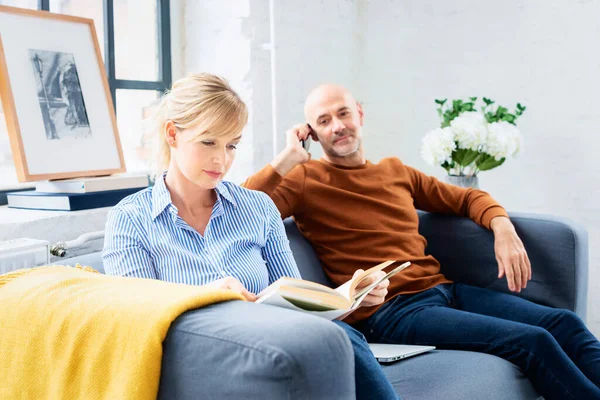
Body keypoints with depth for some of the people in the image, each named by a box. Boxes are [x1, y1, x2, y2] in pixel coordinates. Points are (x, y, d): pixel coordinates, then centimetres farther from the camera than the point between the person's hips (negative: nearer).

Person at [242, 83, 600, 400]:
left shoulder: (396, 171, 19)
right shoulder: (305, 180, 1)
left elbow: (468, 198, 27)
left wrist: (503, 229, 8)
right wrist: (289, 157, -13)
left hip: (443, 290, 7)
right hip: (388, 311, -7)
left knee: (565, 323, -9)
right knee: (533, 341, -21)